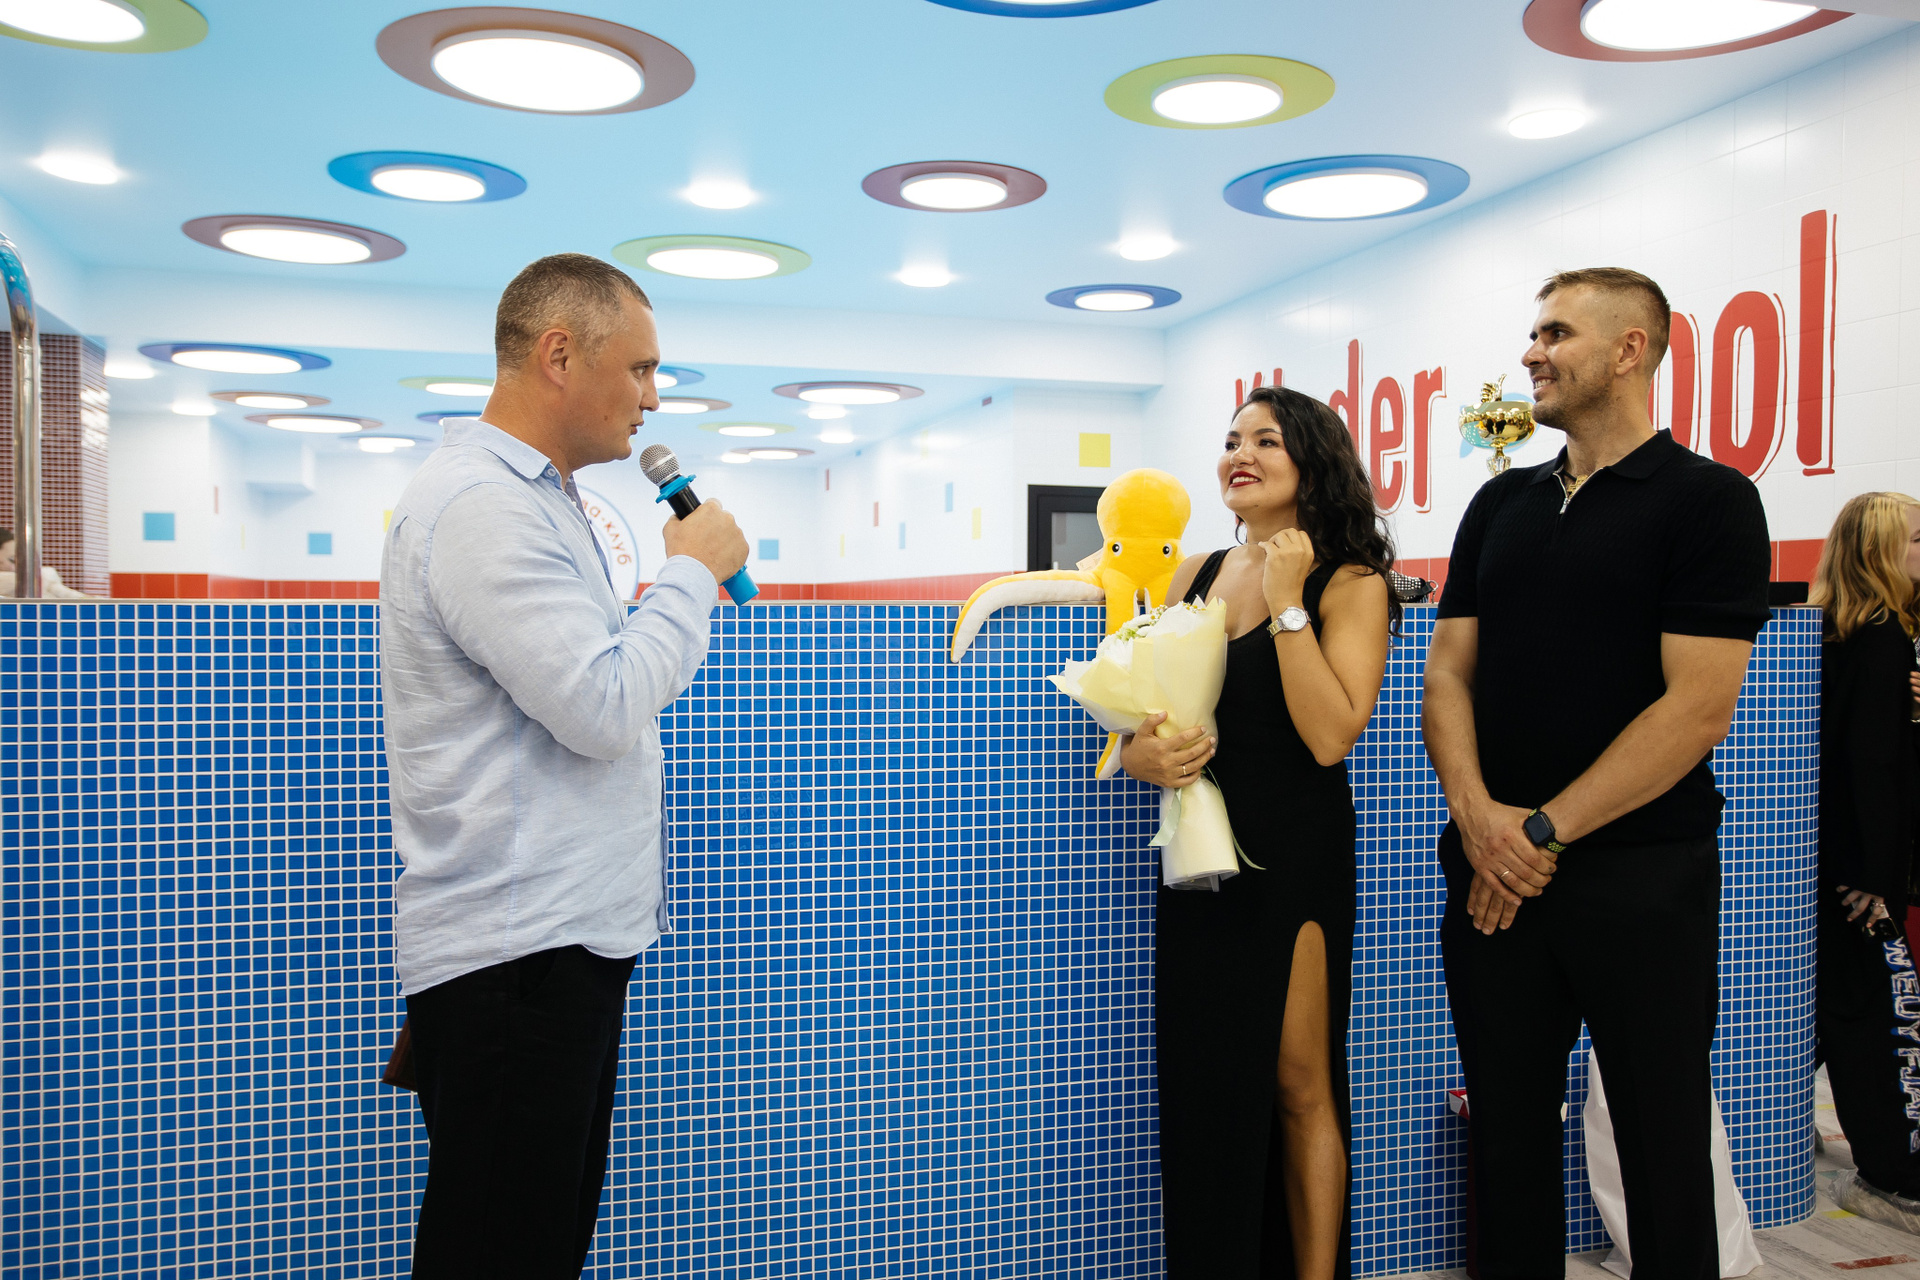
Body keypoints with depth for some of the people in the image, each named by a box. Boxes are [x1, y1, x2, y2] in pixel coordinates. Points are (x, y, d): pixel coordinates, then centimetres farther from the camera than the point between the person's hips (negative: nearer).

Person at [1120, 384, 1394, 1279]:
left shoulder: (1350, 583, -6)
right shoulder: (1194, 577, 9)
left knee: (1297, 1087, 5)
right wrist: (1145, 757, -11)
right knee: (1202, 1086, 13)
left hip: (1295, 858, -5)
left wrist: (1287, 600, -17)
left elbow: (1330, 736, -19)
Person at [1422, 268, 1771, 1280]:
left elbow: (1697, 708, -14)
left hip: (1641, 879, -4)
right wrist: (1478, 814, -10)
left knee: (1663, 1147, 9)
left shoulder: (1708, 500, -5)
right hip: (1495, 875, 5)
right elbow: (1449, 668, 7)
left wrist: (1545, 832, -15)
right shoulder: (1501, 503, 11)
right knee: (1508, 1131, 14)